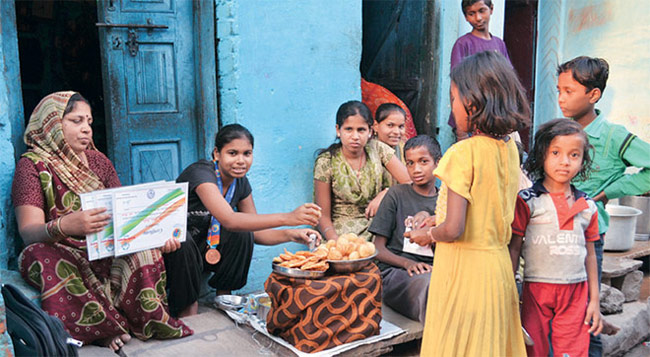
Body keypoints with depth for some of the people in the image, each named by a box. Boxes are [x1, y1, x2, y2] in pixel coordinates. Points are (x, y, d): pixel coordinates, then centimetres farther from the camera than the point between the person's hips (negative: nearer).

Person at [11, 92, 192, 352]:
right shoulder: (32, 166, -3)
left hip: (105, 252, 3)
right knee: (39, 256, -36)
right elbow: (28, 230, -16)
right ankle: (110, 326, -25)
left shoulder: (99, 161, 14)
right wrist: (63, 226, -41)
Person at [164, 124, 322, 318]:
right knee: (182, 242, -38)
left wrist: (290, 235, -22)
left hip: (206, 250, 6)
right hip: (173, 250, -5)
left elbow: (255, 231, -2)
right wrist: (287, 218, -51)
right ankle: (187, 310, -18)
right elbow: (229, 220, -43)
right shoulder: (201, 173, -27)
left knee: (242, 233, -20)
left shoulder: (241, 183, -4)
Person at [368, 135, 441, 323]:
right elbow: (378, 248, 5)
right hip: (396, 271, -3)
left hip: (434, 270, 3)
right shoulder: (397, 194, 9)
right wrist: (408, 263, -14)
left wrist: (430, 220, -5)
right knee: (429, 282, -39)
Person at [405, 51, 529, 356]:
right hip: (498, 262, 7)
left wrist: (428, 234, -2)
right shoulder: (509, 148, 3)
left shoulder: (463, 153, -19)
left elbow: (453, 229, -22)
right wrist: (439, 222, 15)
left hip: (463, 266, -7)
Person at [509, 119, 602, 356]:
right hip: (536, 290, -3)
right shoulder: (526, 201, -4)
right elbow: (513, 248, -3)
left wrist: (595, 300, 12)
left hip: (576, 292, 3)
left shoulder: (587, 207, 7)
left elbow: (590, 254, 13)